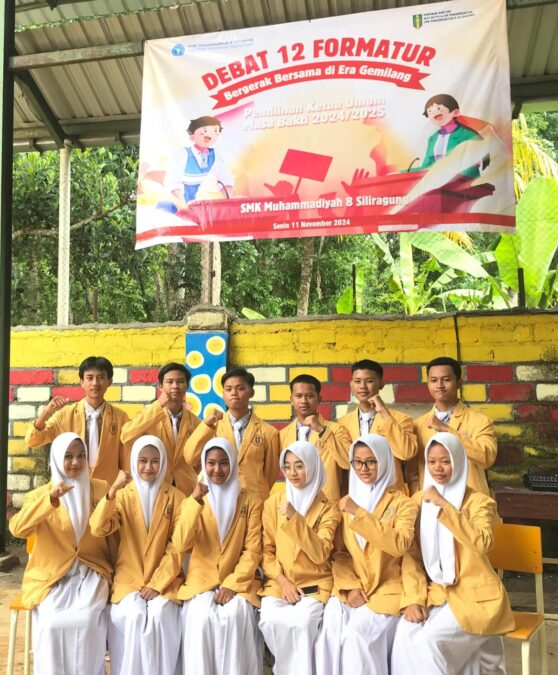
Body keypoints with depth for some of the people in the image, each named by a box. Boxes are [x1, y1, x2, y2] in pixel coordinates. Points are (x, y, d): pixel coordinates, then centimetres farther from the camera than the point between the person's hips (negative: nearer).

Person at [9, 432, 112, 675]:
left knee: (87, 619, -26)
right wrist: (50, 500, -29)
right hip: (52, 576, 0)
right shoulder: (40, 494, 2)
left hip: (90, 572, 0)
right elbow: (17, 528, -17)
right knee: (51, 622, -26)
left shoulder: (100, 489, 5)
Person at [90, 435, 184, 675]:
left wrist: (157, 584, -12)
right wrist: (112, 490, -25)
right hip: (128, 578, 1)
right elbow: (98, 530, -13)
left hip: (164, 579, 0)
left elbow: (177, 547, -3)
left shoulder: (175, 497, 2)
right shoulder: (123, 495, 4)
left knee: (159, 615, -26)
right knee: (133, 615, -25)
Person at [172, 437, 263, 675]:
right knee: (200, 617, -28)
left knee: (235, 615, -29)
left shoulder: (251, 502, 4)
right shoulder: (193, 500, 6)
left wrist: (232, 584, -14)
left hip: (237, 582, 0)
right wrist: (194, 502, -21)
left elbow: (253, 550, -1)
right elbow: (181, 545, -11)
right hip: (200, 581, 1)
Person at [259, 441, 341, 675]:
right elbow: (266, 550, 5)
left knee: (302, 621, -29)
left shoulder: (328, 508, -3)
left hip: (315, 584, -2)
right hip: (279, 582, 2)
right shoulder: (273, 503, 4)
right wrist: (282, 580, -10)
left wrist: (295, 519, -26)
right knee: (270, 620, -26)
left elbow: (319, 554, -15)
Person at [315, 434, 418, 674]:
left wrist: (358, 513, -23)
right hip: (351, 589, 3)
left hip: (386, 590, -3)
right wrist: (350, 587, -8)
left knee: (357, 633, -26)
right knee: (330, 629, -23)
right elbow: (340, 552, 10)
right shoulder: (348, 502, 12)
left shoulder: (403, 503, -2)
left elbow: (399, 545, -20)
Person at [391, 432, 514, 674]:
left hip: (475, 597, -3)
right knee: (405, 636, -23)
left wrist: (443, 504, -30)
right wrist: (414, 598, -9)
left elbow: (482, 544, -28)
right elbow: (412, 555, 4)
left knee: (428, 641, -24)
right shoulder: (419, 501, 5)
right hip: (434, 593, 4)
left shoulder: (479, 502, -7)